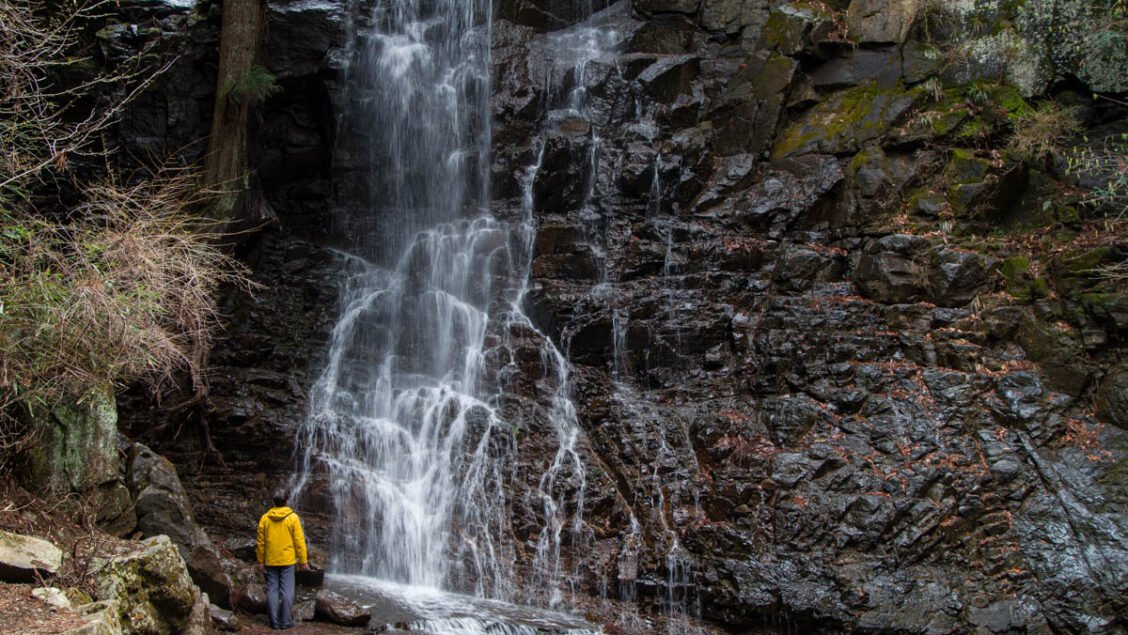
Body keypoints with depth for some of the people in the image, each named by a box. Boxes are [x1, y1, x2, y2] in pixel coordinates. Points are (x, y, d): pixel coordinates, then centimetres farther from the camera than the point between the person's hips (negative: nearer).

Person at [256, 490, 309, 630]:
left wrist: (260, 561, 10)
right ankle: (286, 621, 2)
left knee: (272, 591, 7)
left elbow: (260, 542, 2)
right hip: (288, 560, -2)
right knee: (287, 591, 2)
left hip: (270, 561, 2)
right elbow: (299, 541, -5)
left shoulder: (265, 518, 0)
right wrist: (303, 560, 1)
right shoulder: (293, 518, -5)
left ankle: (274, 622, 8)